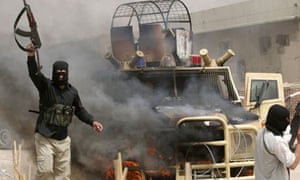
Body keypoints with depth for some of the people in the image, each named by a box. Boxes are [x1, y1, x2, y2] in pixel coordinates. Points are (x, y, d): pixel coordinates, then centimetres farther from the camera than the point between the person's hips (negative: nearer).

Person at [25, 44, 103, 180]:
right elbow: (34, 74, -24)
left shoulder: (72, 91, 6)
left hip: (63, 140, 4)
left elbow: (80, 110, 17)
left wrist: (92, 121, 1)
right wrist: (31, 55, -41)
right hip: (44, 139, -4)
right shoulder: (46, 86, -6)